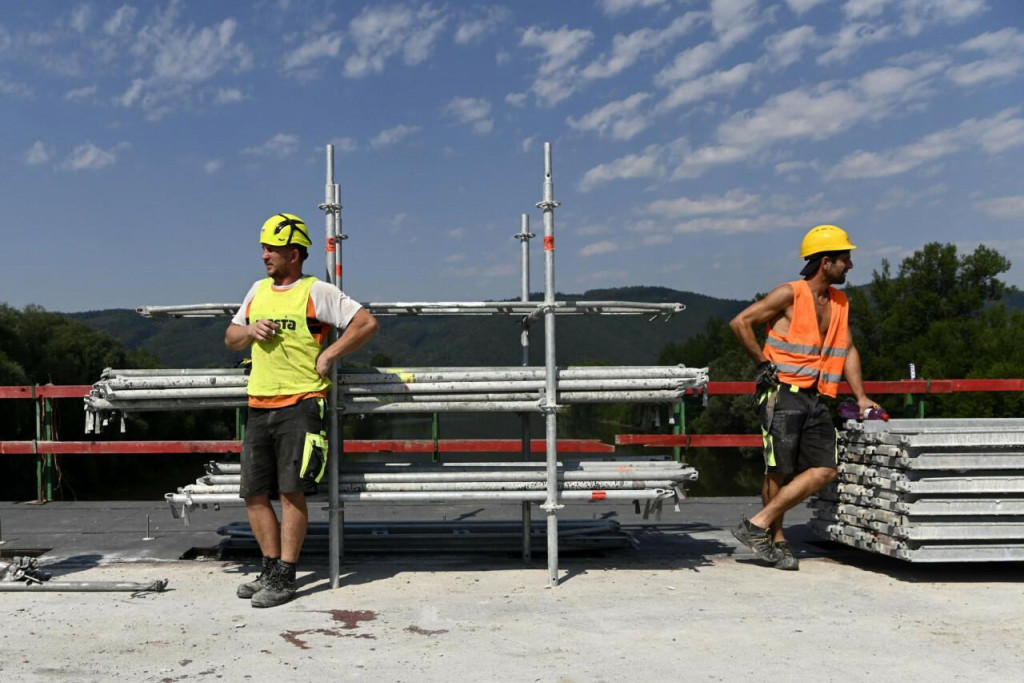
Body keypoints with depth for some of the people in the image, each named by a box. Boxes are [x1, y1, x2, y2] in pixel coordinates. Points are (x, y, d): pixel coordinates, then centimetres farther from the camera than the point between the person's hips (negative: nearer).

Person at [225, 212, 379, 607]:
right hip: (259, 407, 7)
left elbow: (367, 323, -8)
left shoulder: (317, 292, -3)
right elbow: (230, 338, 24)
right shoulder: (258, 290, 17)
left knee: (292, 491, -8)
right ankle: (271, 568, 20)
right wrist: (250, 330, 2)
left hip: (300, 404, -7)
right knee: (255, 493, 7)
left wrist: (328, 356, -10)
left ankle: (285, 578, 0)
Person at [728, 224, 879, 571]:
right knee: (780, 471, -4)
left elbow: (848, 350, 22)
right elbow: (740, 323, -10)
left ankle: (760, 524, 1)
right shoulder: (789, 294, -8)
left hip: (814, 398, 7)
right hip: (781, 393, -7)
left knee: (825, 470, -4)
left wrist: (860, 396, 16)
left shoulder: (840, 303, 15)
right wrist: (764, 363, -9)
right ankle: (776, 539, 14)